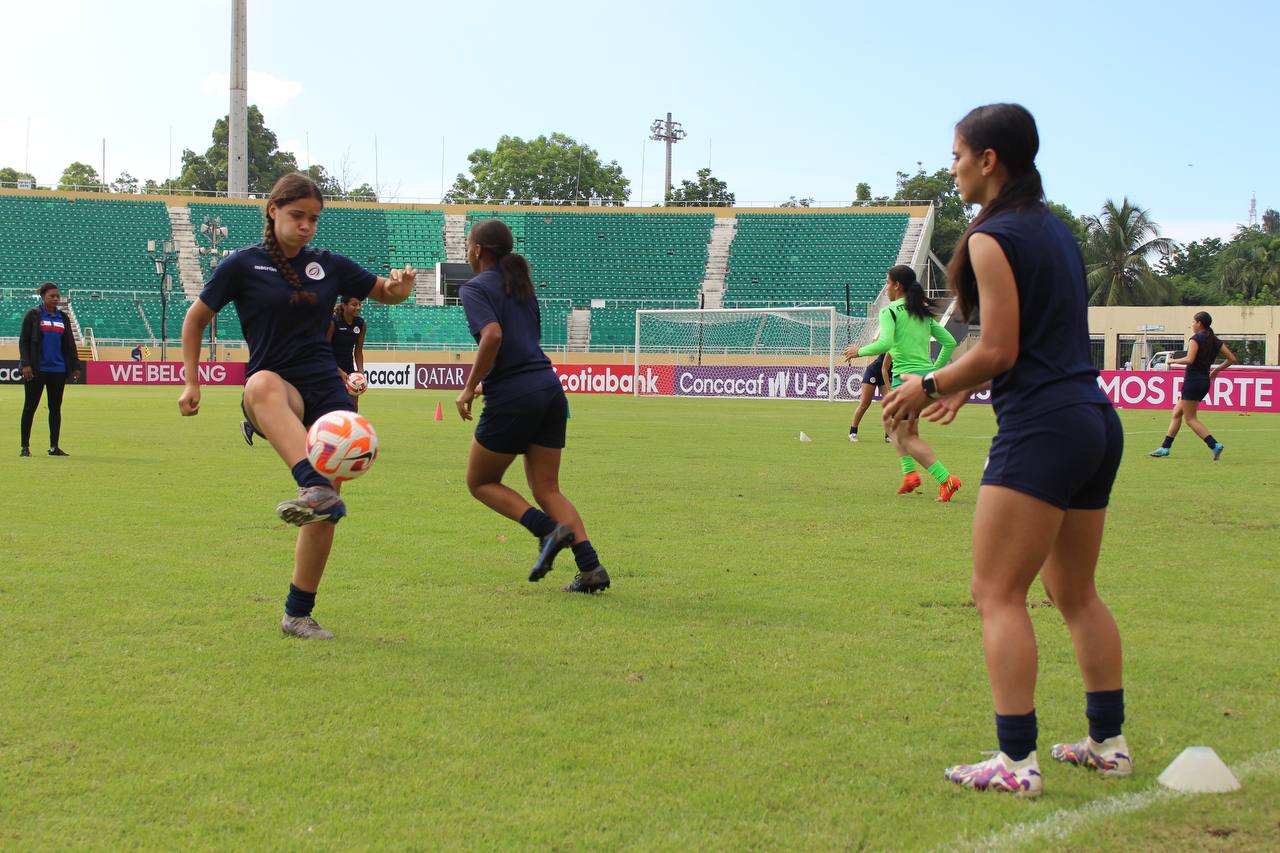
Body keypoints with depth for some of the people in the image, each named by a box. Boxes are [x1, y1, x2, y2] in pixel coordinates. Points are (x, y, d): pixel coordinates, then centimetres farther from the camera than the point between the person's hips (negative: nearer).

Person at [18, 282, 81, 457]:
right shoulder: (33, 315, 0)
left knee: (55, 408, 5)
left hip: (58, 370, 4)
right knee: (30, 407, 0)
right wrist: (26, 364, -13)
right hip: (37, 370, -4)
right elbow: (23, 341, -3)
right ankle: (25, 447, 4)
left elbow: (70, 344, 15)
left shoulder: (63, 317, 13)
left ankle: (54, 447, 10)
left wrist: (75, 366, 9)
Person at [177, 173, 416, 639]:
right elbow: (195, 318, 12)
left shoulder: (329, 265, 12)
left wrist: (401, 285, -2)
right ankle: (316, 489, -61)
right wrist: (191, 383, 5)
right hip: (275, 392, -3)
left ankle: (298, 614, 13)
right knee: (262, 385, -43)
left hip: (326, 393, 4)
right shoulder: (243, 265, 3)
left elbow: (386, 293, 22)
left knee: (324, 515, -2)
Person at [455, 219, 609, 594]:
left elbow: (492, 335, -20)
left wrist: (470, 388, -12)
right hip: (550, 389, 7)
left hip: (511, 396, -7)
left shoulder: (475, 288, -4)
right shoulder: (521, 285, 19)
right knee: (546, 490, 11)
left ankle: (548, 529, -9)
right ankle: (590, 566, -4)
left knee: (480, 482, 12)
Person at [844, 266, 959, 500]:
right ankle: (909, 472, 11)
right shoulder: (923, 312, 15)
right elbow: (949, 342, 15)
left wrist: (859, 351, -6)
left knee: (906, 437, -1)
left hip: (907, 377, -8)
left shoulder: (890, 311, -7)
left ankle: (946, 478, -14)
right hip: (927, 374, 8)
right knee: (892, 423, 24)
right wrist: (936, 370, 23)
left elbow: (884, 343, -21)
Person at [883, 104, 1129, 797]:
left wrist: (930, 386, 1)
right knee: (1075, 593, 18)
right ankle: (1108, 743, 24)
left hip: (1040, 428, -9)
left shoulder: (993, 237, -10)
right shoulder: (1055, 228, 17)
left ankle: (1017, 762, -10)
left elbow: (999, 352, -13)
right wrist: (965, 388, 23)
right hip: (1095, 420, 10)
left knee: (998, 595, -7)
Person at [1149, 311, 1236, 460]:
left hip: (1193, 380, -9)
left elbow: (1189, 359, -22)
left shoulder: (1196, 338, -11)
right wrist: (1217, 370, 19)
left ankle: (1214, 445, -17)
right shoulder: (1215, 341, 11)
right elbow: (1232, 359, 9)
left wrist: (1173, 360, -5)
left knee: (1191, 419, -4)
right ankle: (1165, 447, 18)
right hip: (1205, 380, 9)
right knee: (1177, 413, 17)